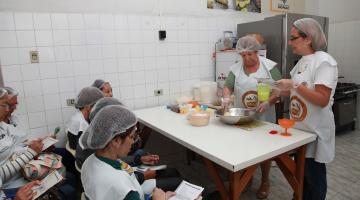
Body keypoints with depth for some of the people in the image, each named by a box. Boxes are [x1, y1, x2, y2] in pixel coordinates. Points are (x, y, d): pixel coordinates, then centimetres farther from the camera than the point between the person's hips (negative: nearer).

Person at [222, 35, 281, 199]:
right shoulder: (235, 69, 3)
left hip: (264, 118, -2)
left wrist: (268, 103, -22)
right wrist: (226, 97, -24)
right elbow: (228, 86, -2)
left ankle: (265, 181, 26)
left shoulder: (269, 66, -4)